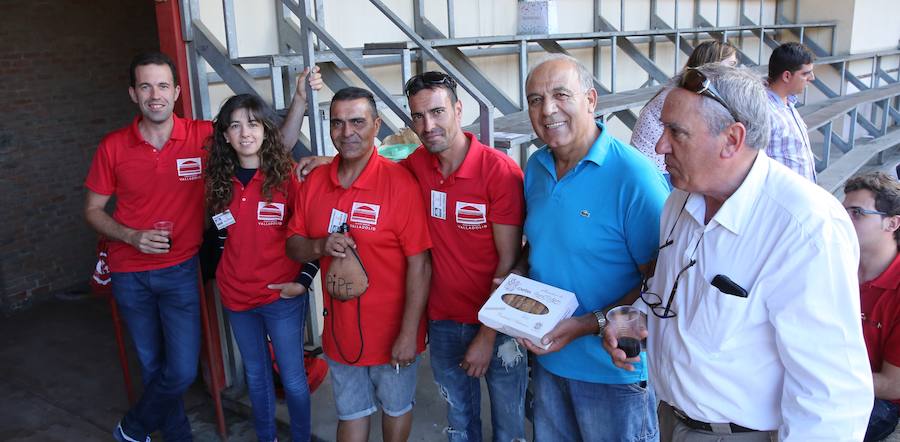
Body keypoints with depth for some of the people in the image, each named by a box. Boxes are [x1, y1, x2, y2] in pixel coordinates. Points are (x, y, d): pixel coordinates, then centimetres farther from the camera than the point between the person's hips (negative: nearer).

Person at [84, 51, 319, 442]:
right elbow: (93, 210, 4)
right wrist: (133, 236, -14)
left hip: (180, 270, -1)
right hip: (130, 275, 1)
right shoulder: (113, 147, -5)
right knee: (153, 366, 15)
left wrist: (300, 98, -21)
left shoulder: (203, 137, -9)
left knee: (182, 370, -1)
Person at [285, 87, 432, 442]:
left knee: (396, 408, 20)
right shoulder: (314, 182, -2)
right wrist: (320, 246, -17)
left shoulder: (399, 181, -18)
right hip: (340, 330, 4)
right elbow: (293, 245, 6)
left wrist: (408, 334, -17)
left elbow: (419, 264, -18)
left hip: (392, 331, -4)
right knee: (351, 413, 22)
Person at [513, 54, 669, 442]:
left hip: (614, 370, -6)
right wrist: (515, 279, -4)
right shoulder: (536, 166, 1)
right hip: (548, 356, 6)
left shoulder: (634, 175, -21)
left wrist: (587, 325, -26)